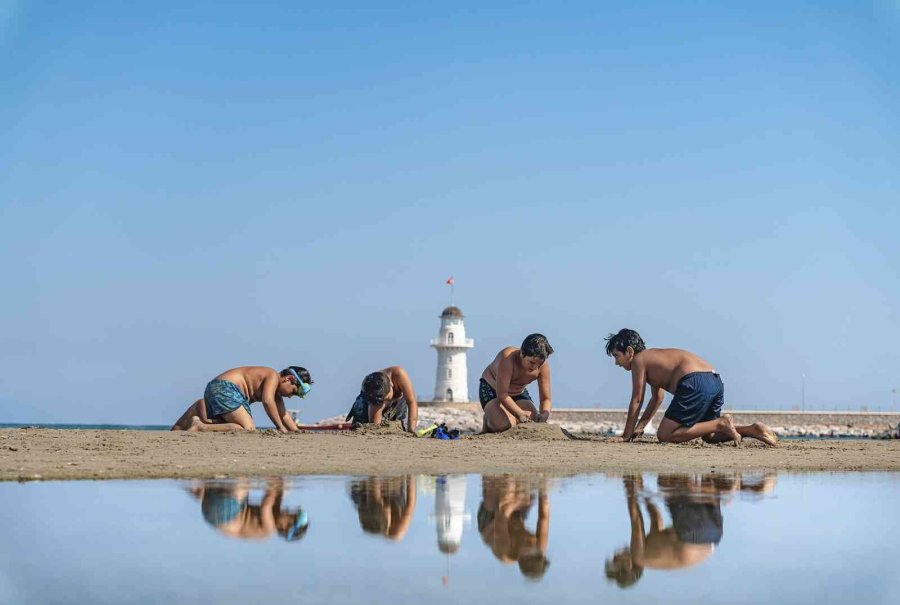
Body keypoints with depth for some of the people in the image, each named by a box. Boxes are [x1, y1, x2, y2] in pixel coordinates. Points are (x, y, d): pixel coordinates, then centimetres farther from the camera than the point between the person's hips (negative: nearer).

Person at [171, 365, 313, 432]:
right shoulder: (273, 376, -9)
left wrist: (297, 432, 18)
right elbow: (267, 401, -25)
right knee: (248, 429, -21)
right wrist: (281, 428, -21)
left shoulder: (275, 389, 22)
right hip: (225, 388, -11)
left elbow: (283, 415, 28)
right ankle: (201, 426, -28)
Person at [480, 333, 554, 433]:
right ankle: (488, 421, 6)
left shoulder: (543, 366, -22)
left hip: (519, 393, 5)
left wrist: (544, 414, -40)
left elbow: (546, 399, -17)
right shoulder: (508, 357, -36)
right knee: (504, 425, -30)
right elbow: (502, 394, -38)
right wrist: (520, 414, -48)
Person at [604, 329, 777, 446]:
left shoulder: (639, 360, 5)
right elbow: (657, 398, 39)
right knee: (709, 436, 24)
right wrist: (641, 425, 38)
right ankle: (752, 430, 5)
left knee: (665, 435, -5)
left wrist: (627, 435, 10)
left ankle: (721, 424, -13)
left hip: (696, 384, -10)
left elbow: (637, 401, 4)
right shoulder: (653, 358, 31)